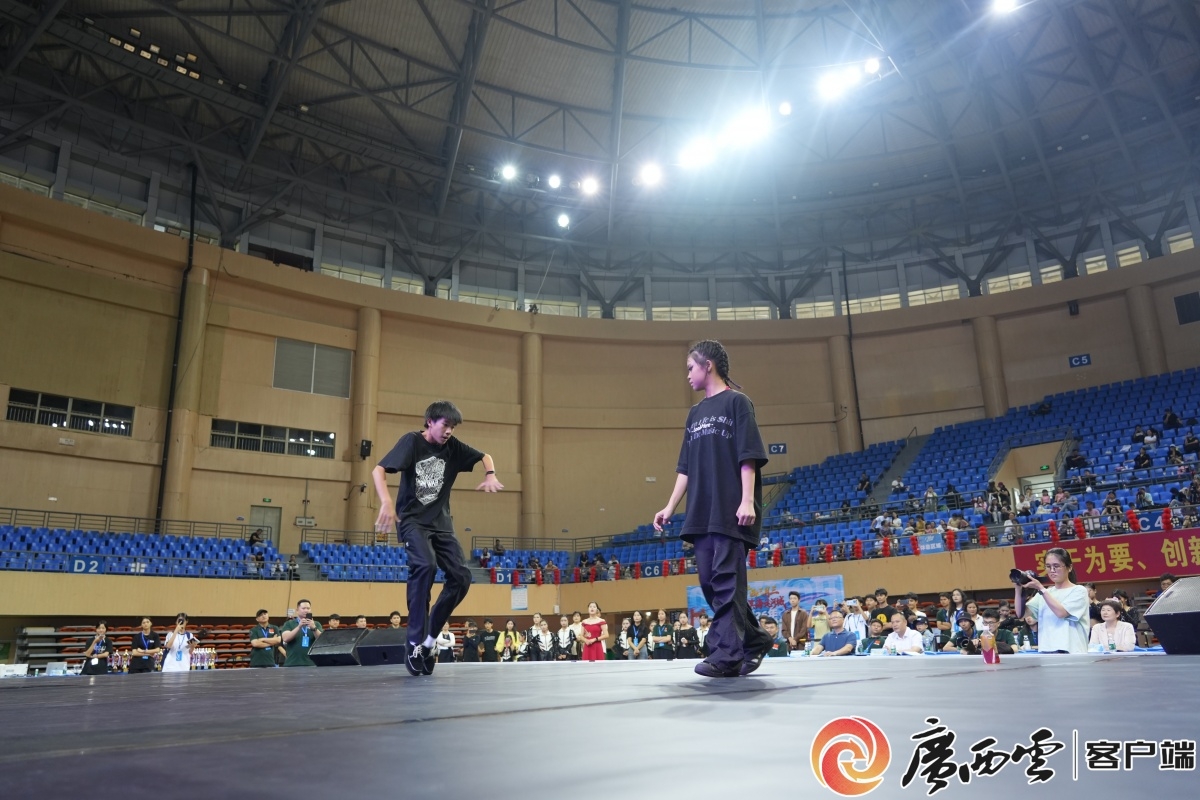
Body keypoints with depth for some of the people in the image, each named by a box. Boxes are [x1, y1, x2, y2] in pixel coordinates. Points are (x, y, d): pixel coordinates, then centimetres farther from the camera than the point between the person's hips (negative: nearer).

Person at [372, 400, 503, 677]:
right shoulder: (412, 441, -9)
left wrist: (490, 475, -7)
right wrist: (387, 502, -33)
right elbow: (378, 471, -16)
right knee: (426, 565, -31)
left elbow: (484, 456, 16)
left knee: (461, 577, -7)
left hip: (441, 522, 5)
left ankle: (429, 638, 8)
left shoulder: (453, 447, 4)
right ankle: (415, 641, -22)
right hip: (412, 520, -5)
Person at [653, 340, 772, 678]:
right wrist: (671, 506, 14)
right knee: (710, 582, 7)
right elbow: (686, 467, 20)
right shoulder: (695, 413, 20)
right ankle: (754, 640, 20)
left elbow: (748, 456, -8)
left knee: (727, 580, -8)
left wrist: (747, 500, -17)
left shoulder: (736, 402, 1)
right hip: (701, 514, 7)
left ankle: (727, 655, -5)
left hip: (731, 512, -7)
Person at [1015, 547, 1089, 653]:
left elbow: (1061, 612, -15)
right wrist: (1019, 588, -8)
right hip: (1046, 651, 5)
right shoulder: (1045, 593, 15)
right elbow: (1021, 613, 5)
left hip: (1072, 653, -4)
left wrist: (1040, 588, -15)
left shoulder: (1078, 591, 1)